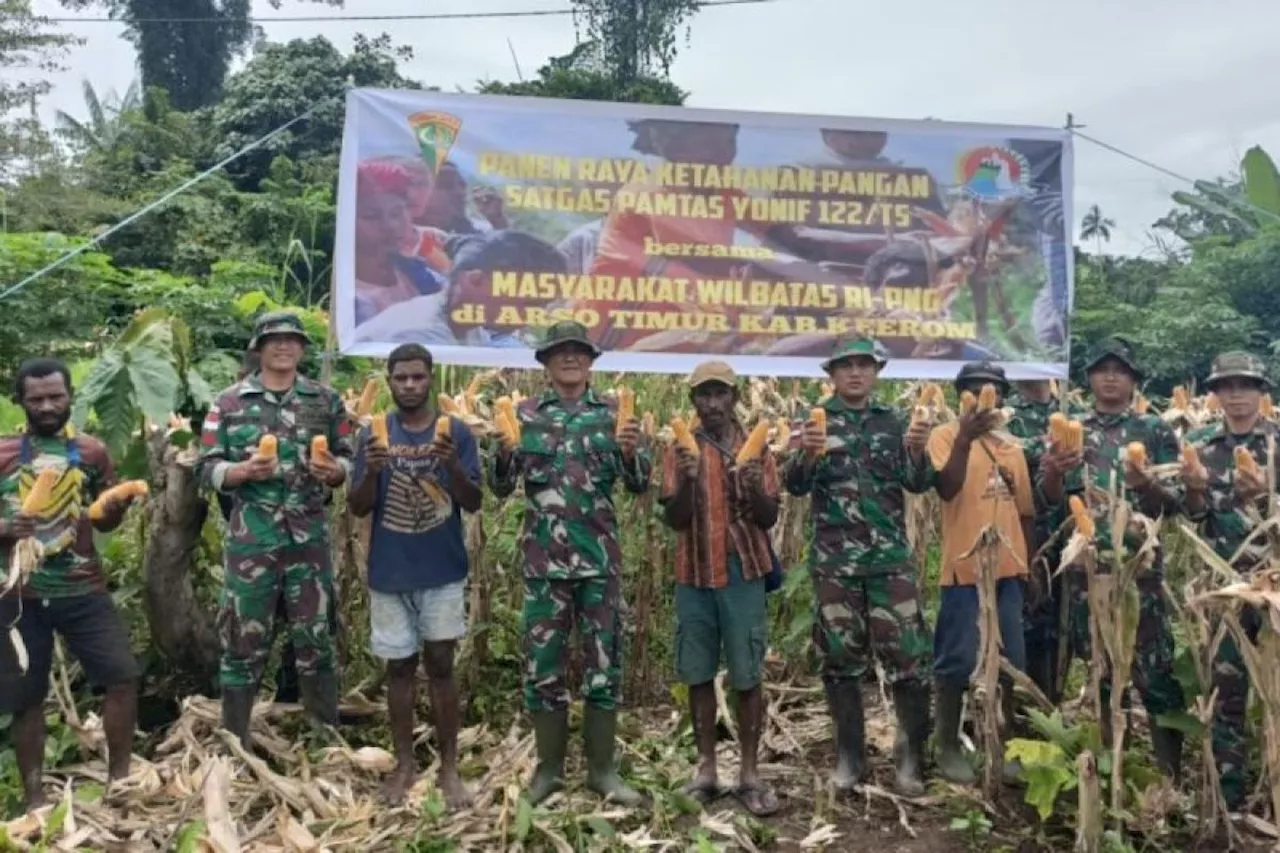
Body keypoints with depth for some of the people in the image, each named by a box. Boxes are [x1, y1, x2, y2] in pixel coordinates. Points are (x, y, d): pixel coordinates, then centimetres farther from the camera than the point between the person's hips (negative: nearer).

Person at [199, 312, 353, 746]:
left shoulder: (326, 400, 7)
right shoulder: (229, 402, 2)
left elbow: (347, 461, 10)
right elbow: (208, 468, 0)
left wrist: (333, 471, -12)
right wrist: (245, 470, -19)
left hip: (310, 541, 2)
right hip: (251, 542, -1)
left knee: (315, 640, 10)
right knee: (244, 642, 6)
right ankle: (233, 743, 21)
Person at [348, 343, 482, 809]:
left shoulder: (456, 431, -1)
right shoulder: (373, 434, 2)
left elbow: (473, 502, -5)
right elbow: (358, 507, 0)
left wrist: (452, 465, -24)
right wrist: (372, 471, -20)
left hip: (443, 571, -1)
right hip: (389, 573, 1)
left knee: (440, 666, 3)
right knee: (399, 667, 10)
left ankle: (449, 768, 14)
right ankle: (404, 764, 23)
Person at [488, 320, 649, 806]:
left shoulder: (612, 413, 5)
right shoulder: (525, 414, 6)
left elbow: (639, 485, 1)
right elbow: (501, 487, 3)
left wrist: (631, 453, -20)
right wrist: (505, 453, -18)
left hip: (600, 557, 0)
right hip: (544, 559, 0)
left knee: (603, 662, 6)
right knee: (543, 662, 6)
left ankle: (602, 769, 20)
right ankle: (549, 767, 22)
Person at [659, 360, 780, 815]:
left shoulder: (756, 448, 3)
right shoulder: (680, 450, 3)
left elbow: (769, 519, 1)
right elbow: (674, 519, -4)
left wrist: (755, 487, -19)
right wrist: (688, 479, -21)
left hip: (743, 574, -1)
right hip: (695, 575, 1)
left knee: (747, 676, 2)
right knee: (699, 674, 7)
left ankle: (750, 772, 12)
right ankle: (706, 768, 18)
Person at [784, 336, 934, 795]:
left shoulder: (892, 421, 8)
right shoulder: (817, 421, 4)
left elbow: (918, 485, 1)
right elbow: (796, 486, -5)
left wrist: (918, 452, -19)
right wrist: (806, 454, -26)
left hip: (891, 557, 1)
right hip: (834, 560, 0)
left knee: (909, 657, -2)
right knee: (841, 660, 7)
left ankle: (911, 755, 13)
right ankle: (850, 756, 20)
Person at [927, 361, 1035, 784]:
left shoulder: (1013, 447, 14)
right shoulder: (947, 435, -4)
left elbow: (1026, 510, 17)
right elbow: (946, 489, -20)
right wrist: (965, 437, -27)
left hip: (1008, 568, 6)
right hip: (964, 568, -6)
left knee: (1009, 661, 12)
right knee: (957, 662, 0)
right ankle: (948, 747, 13)